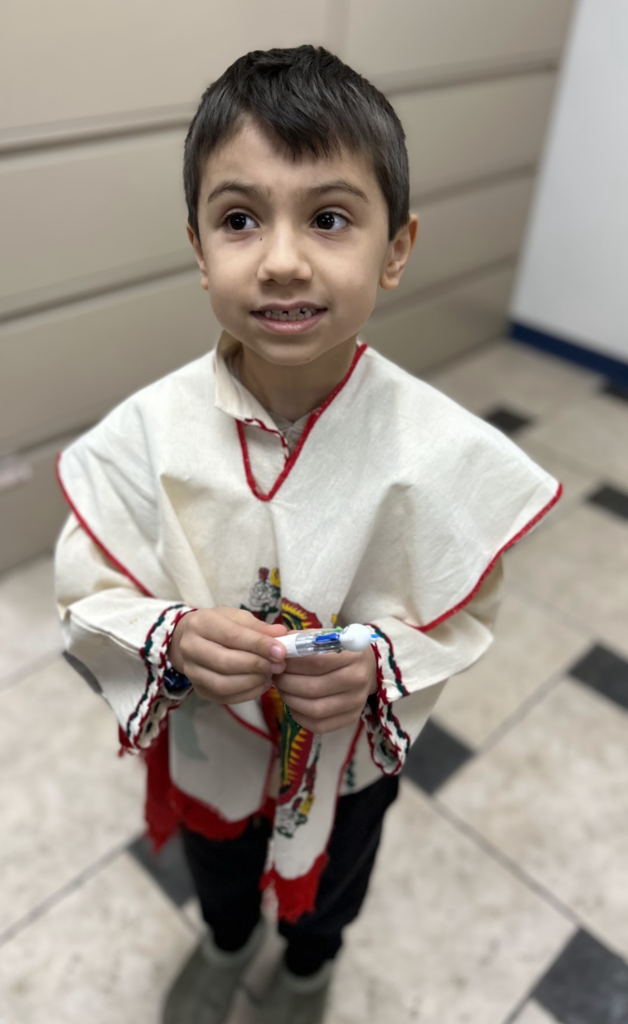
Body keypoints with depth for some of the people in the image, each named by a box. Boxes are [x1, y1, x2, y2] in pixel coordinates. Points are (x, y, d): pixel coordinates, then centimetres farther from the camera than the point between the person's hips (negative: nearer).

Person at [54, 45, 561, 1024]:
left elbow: (460, 620, -15)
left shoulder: (441, 451, -29)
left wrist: (379, 668, -34)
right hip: (200, 748, 1)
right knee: (217, 871, 35)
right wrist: (173, 644, -35)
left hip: (352, 755, 0)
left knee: (329, 886, 34)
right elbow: (90, 600, -16)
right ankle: (226, 943, 74)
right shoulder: (145, 435, -27)